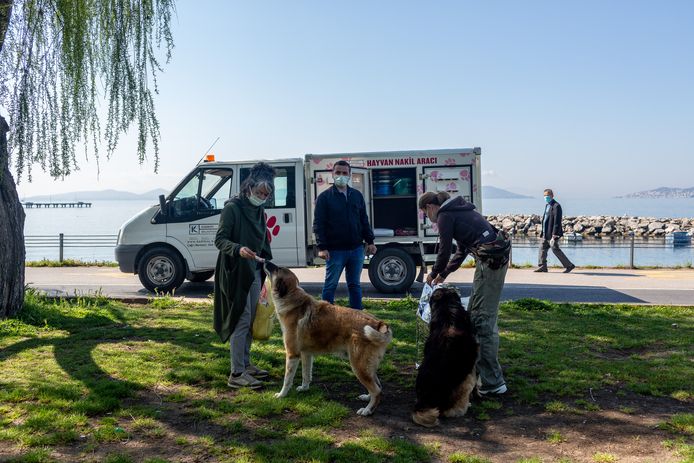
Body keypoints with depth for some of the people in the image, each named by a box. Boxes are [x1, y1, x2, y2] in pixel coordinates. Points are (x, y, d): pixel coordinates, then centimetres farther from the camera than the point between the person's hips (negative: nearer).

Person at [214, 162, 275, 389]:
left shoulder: (259, 210, 12)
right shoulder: (232, 207, -11)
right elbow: (220, 239, -14)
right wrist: (238, 249, -32)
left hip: (254, 272, 8)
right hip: (235, 272, -8)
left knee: (250, 320, 14)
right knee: (241, 320, -8)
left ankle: (245, 364, 26)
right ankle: (236, 374, -3)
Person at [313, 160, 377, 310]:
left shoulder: (357, 195, 11)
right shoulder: (324, 197, -2)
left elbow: (364, 220, 15)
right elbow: (318, 224, -7)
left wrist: (370, 241, 7)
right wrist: (322, 247, -15)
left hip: (356, 248, 4)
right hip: (335, 251, -4)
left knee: (355, 285, 12)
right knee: (330, 285, 3)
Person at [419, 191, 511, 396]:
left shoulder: (445, 215, -4)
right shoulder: (457, 210, 24)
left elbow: (444, 251, -3)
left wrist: (434, 274, 15)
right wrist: (443, 274, 34)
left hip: (490, 259, -10)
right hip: (499, 254, 10)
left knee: (483, 318, -8)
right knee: (475, 312, 19)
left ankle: (492, 383, -6)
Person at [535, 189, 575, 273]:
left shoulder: (556, 206, -15)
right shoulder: (547, 205, 14)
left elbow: (557, 222, -20)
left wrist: (554, 234, -23)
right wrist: (543, 232, 19)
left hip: (552, 233, -9)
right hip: (546, 233, 9)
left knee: (555, 249, -4)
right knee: (542, 247, 9)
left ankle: (569, 265, 6)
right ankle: (542, 266, 15)